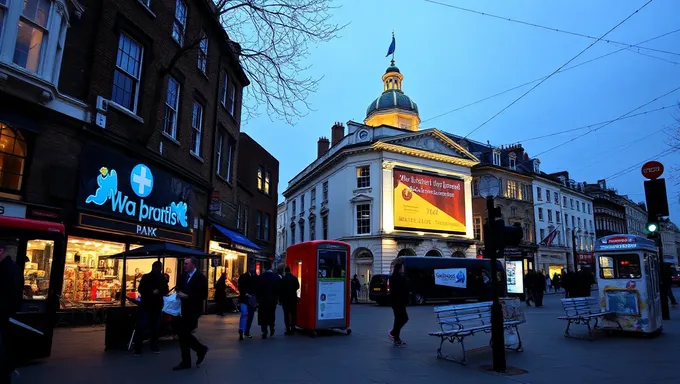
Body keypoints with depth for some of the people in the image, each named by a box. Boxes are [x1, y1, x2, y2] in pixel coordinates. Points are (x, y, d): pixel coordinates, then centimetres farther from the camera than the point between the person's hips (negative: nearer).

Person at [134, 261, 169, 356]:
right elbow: (140, 289, -9)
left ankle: (154, 347, 20)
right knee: (141, 326, -7)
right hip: (146, 305, -3)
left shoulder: (162, 278, 5)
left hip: (157, 306, 3)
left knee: (155, 327, 8)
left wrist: (158, 292, -15)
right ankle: (137, 349, 0)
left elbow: (166, 291, 5)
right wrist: (152, 292, -20)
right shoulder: (146, 277, -1)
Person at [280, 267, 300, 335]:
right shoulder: (295, 278, 0)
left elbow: (281, 289, -7)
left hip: (285, 298, -3)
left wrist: (280, 299, 0)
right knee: (293, 313, 11)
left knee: (286, 314, 2)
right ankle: (293, 328, 10)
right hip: (293, 297, 3)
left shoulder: (283, 279, -9)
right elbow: (298, 287, 10)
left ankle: (288, 329, 0)